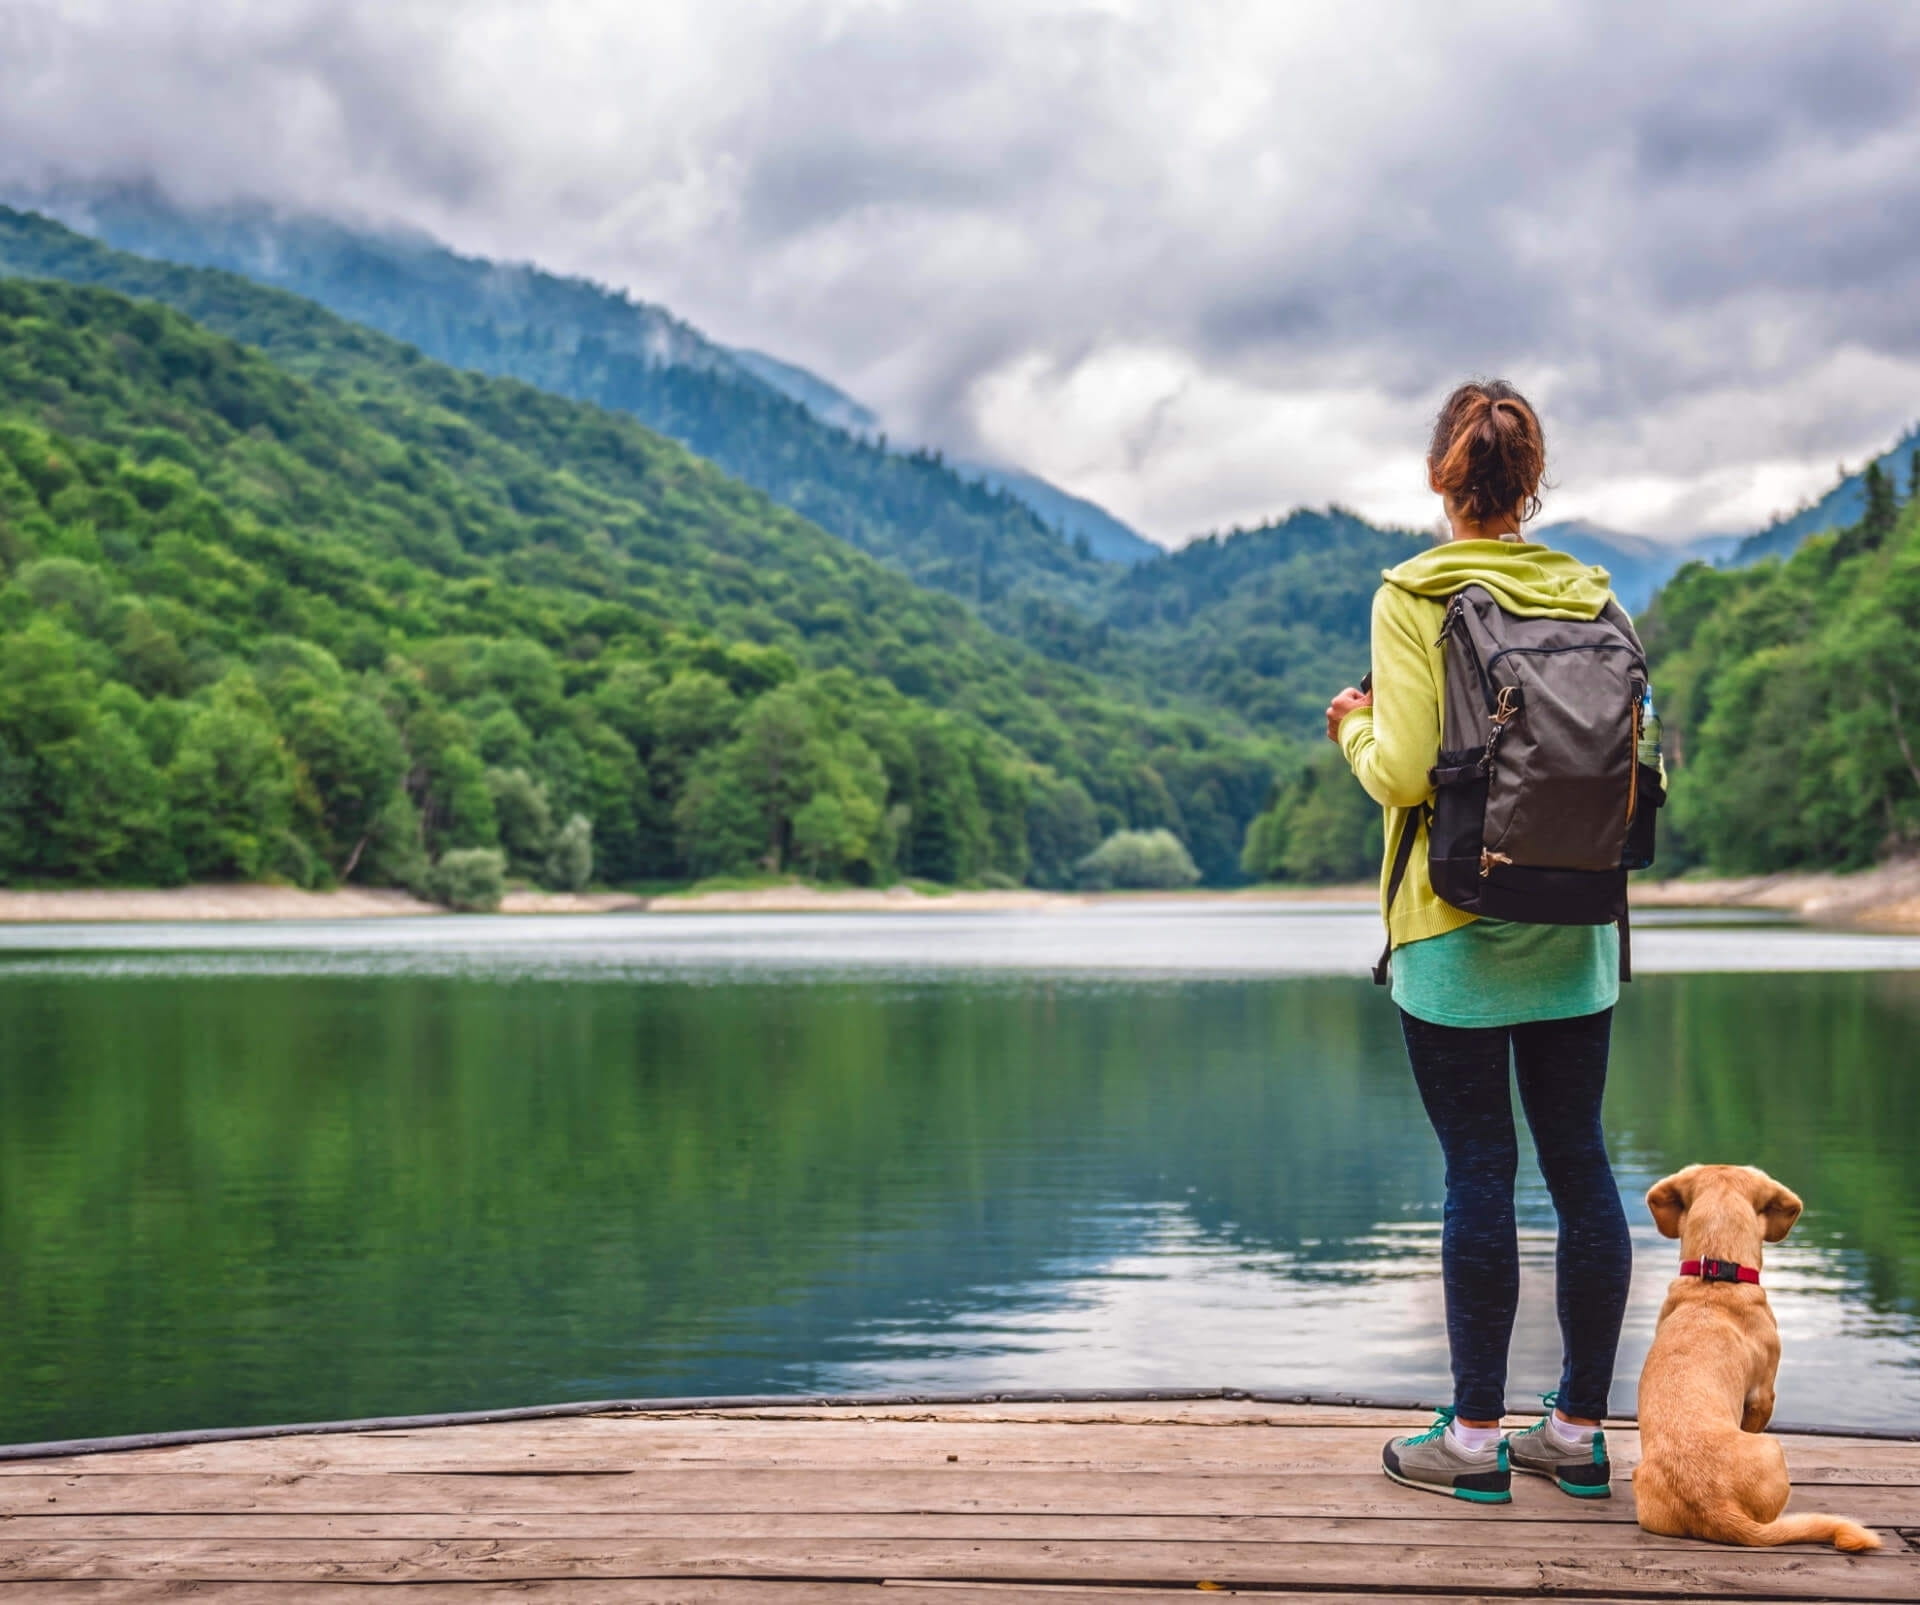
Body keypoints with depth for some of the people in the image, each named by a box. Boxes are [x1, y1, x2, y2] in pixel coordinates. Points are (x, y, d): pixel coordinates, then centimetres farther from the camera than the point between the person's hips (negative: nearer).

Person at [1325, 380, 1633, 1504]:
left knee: (1479, 1168, 0)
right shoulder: (1589, 594, 5)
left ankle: (1476, 1436, 9)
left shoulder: (1413, 599, -9)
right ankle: (1582, 1431, 17)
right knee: (1580, 1162, 9)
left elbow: (1405, 774, -16)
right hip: (1575, 927, 4)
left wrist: (1355, 728, 5)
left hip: (1457, 926, -4)